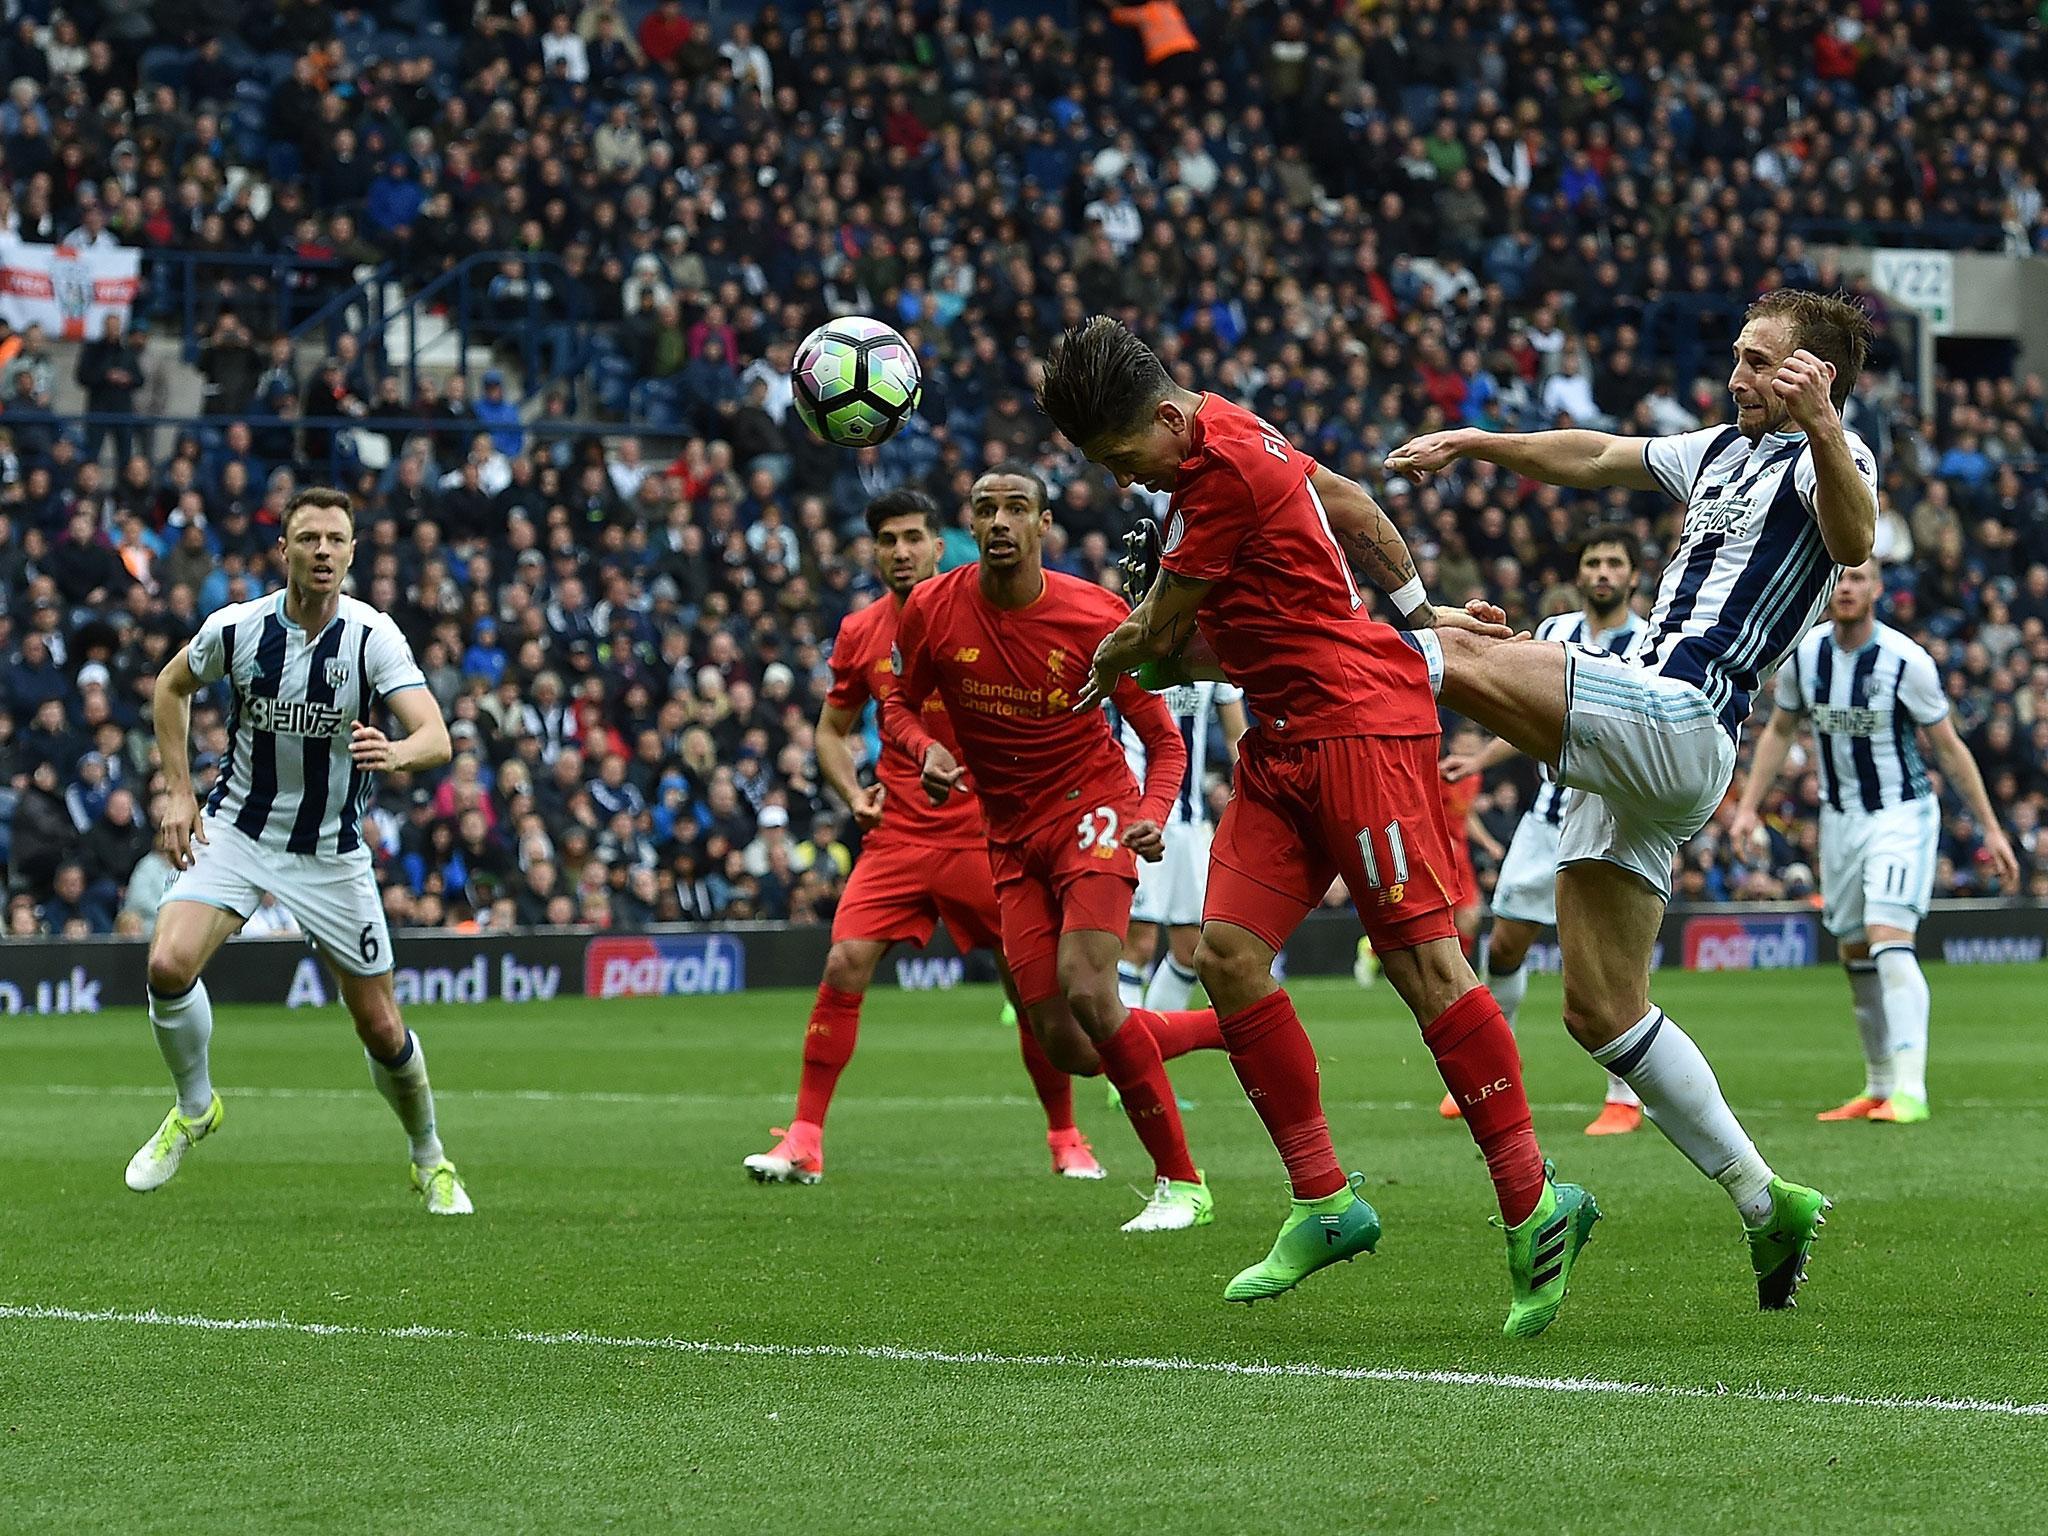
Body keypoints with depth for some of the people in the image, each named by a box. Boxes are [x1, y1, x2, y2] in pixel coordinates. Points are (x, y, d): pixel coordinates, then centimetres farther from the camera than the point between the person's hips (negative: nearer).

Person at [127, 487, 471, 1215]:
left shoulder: (373, 636, -16)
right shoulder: (234, 627, -11)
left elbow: (436, 738, -27)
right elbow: (171, 685, 11)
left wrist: (395, 753, -50)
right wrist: (177, 791, 2)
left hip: (332, 852, -1)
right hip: (236, 829, 1)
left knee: (380, 1028, 3)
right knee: (168, 965, -23)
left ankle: (430, 1160, 30)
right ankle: (194, 1108, 5)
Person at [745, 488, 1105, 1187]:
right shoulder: (859, 634, 6)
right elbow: (832, 730, 19)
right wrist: (853, 793, 1)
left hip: (986, 833, -2)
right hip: (897, 834, 2)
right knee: (844, 966, -13)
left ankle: (1067, 1141, 18)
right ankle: (803, 1142, -7)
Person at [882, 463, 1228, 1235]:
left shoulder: (1095, 618, -14)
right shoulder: (932, 611, -7)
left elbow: (1163, 740, -5)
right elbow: (901, 703, 11)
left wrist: (1153, 815, -25)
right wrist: (927, 749, -12)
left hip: (1091, 807, -4)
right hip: (1011, 831, 4)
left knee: (1087, 993, -24)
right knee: (1069, 1048, -2)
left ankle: (1180, 1183, -11)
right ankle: (1230, 1029, 25)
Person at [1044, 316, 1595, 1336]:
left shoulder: (1223, 470, -18)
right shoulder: (1222, 435, 11)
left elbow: (1159, 632, -7)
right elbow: (1346, 498, 25)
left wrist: (1111, 662, 14)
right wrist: (1418, 608, 31)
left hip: (1358, 721, -10)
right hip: (1286, 742, 10)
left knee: (1419, 958, -12)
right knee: (1227, 953, -2)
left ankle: (1534, 1203, -7)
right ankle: (1323, 1204, 1)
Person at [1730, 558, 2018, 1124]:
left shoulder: (1906, 661, -16)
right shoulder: (1802, 656, -3)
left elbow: (1949, 748, -7)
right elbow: (1779, 732, 13)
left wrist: (1991, 829, -4)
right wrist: (1748, 807, 6)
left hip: (1902, 813, -5)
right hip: (1840, 818, 6)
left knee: (1889, 941, -20)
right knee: (1855, 955, 9)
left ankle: (1910, 1089, -26)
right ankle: (1879, 1087, 20)